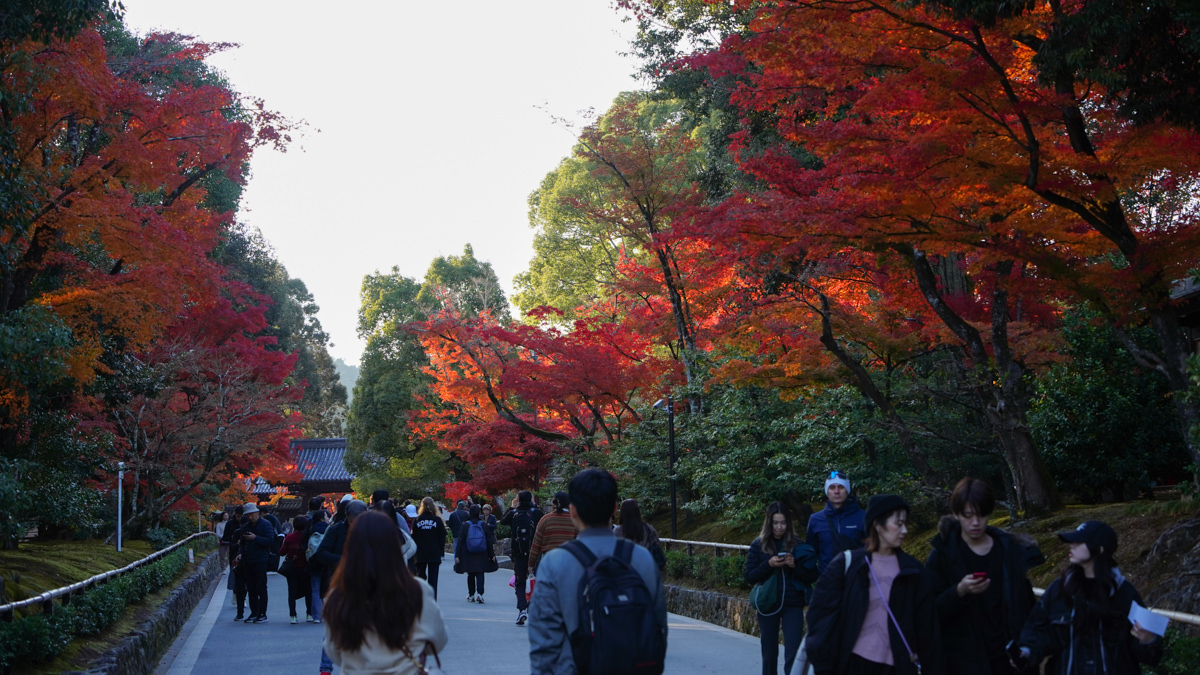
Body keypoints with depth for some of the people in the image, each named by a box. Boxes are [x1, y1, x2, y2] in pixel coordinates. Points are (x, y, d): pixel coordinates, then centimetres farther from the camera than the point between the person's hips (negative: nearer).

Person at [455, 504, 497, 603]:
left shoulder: (465, 525, -5)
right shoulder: (484, 525, -3)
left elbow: (460, 541, -5)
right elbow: (490, 541, 0)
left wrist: (457, 555, -2)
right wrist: (492, 554, 6)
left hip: (468, 555, 1)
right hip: (482, 555, -1)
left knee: (470, 575, 14)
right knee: (480, 574, -1)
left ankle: (471, 595, 21)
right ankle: (479, 593, -19)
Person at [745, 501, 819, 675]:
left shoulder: (798, 545, 0)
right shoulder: (758, 545, 1)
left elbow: (812, 576, 1)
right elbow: (749, 577, -2)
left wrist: (794, 565, -16)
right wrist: (768, 565, -17)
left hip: (793, 605, -1)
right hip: (768, 605, 1)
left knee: (793, 654, -9)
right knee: (769, 654, 10)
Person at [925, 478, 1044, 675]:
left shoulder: (1009, 549, 5)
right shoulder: (942, 556, -4)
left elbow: (1025, 604, 8)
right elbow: (932, 612, -9)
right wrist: (959, 592, -24)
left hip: (1006, 657, 3)